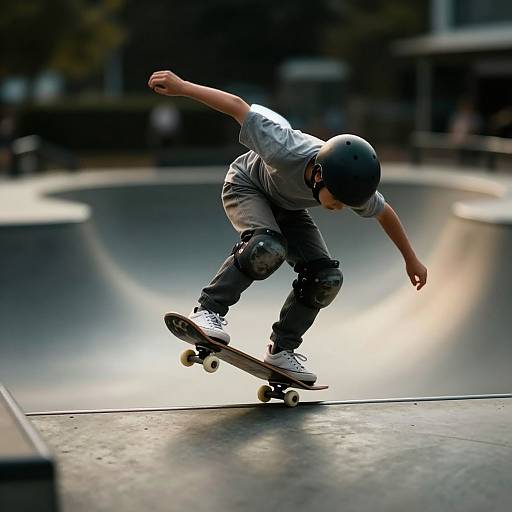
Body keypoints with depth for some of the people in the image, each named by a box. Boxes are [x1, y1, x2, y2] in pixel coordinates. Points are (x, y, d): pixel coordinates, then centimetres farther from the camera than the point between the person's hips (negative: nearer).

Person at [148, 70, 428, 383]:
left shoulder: (352, 187, -28)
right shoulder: (287, 150, -43)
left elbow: (385, 214, -7)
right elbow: (239, 107, -34)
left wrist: (411, 259, 6)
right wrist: (182, 87, -33)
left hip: (287, 209, 5)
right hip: (247, 186, -5)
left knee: (327, 279, -9)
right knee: (268, 248, -37)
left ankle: (282, 349, 6)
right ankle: (209, 310, -25)